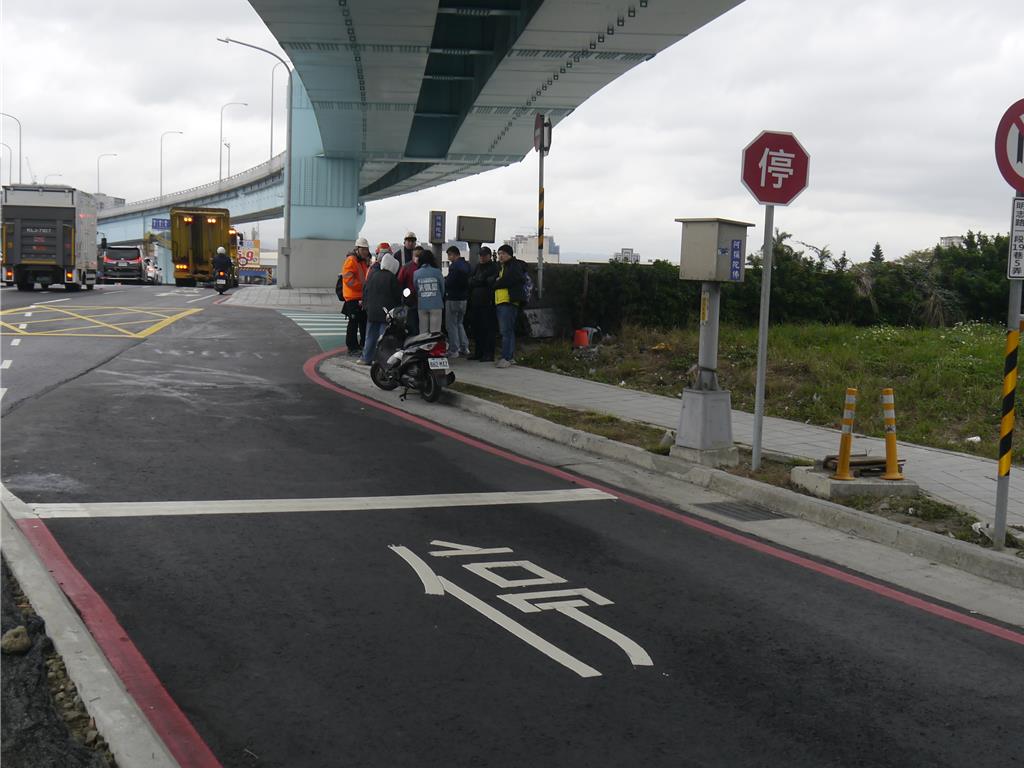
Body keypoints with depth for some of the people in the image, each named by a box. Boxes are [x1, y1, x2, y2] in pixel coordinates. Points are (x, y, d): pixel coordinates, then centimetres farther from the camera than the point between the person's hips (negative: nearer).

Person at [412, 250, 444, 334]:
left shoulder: (416, 273, -2)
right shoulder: (437, 272, -7)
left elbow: (415, 289, 5)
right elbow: (443, 288, 3)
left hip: (422, 305, 2)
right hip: (436, 305, -2)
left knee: (423, 331, 8)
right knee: (435, 330, 2)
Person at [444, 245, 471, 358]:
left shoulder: (454, 266, -17)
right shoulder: (466, 265, 10)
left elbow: (449, 282, -22)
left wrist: (444, 281, 0)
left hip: (453, 298, -9)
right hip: (464, 298, 9)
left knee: (452, 324, -1)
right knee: (459, 323, 18)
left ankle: (454, 350, 0)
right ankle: (465, 347, 13)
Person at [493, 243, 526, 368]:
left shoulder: (515, 265, -4)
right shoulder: (500, 266, 23)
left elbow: (512, 279, -18)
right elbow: (493, 281, 20)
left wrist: (498, 283, -3)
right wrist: (497, 282, -3)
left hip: (509, 302, -9)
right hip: (500, 302, 9)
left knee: (506, 331, -14)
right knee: (509, 330, 13)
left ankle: (506, 358, -16)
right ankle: (511, 357, 18)